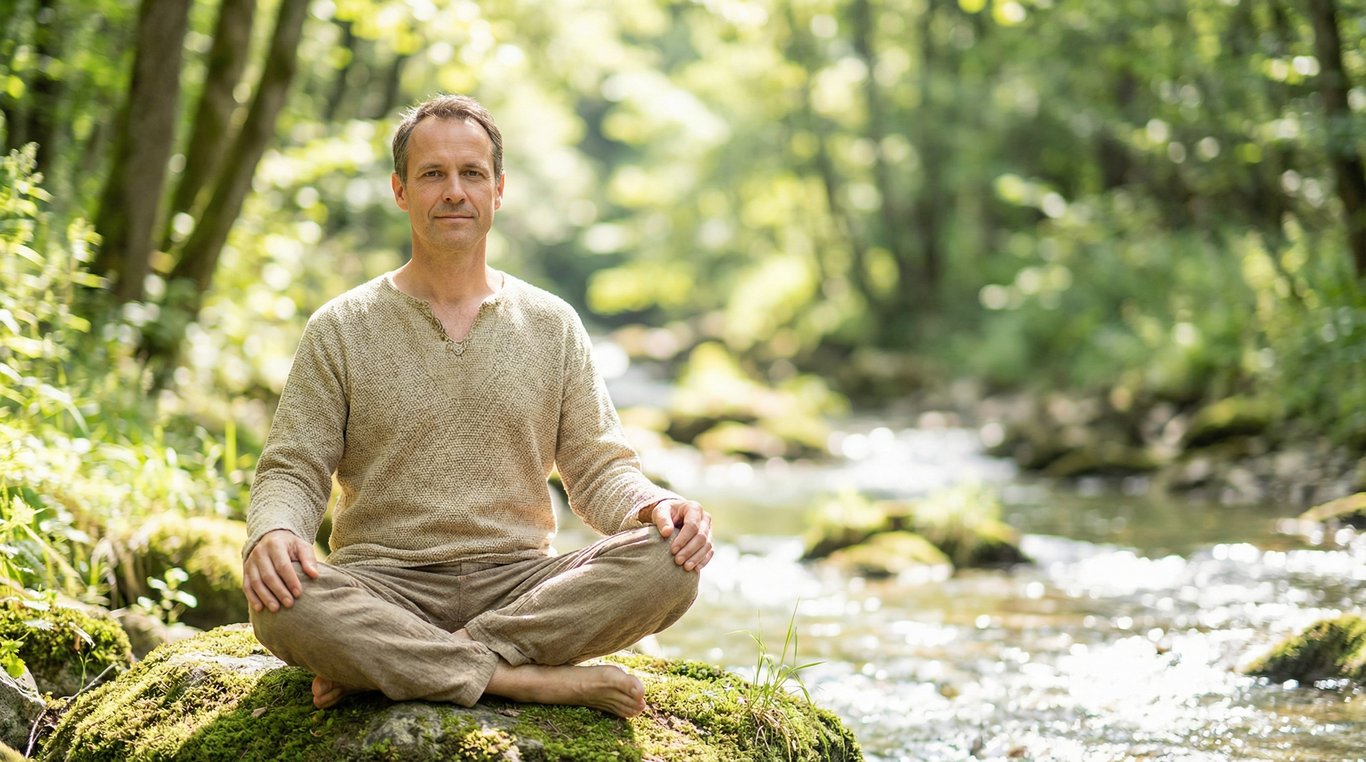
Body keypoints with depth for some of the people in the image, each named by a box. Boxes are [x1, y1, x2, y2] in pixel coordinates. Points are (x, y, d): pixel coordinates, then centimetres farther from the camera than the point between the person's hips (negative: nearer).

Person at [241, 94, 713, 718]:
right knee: (282, 603, -35)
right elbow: (292, 471, 3)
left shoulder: (551, 326, 12)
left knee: (667, 563, -27)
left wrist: (655, 506, -14)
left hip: (519, 583, 2)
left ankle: (382, 666, -25)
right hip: (385, 588, -2)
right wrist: (272, 533, -22)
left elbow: (597, 465, 10)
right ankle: (529, 679, -26)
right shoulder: (340, 329, 7)